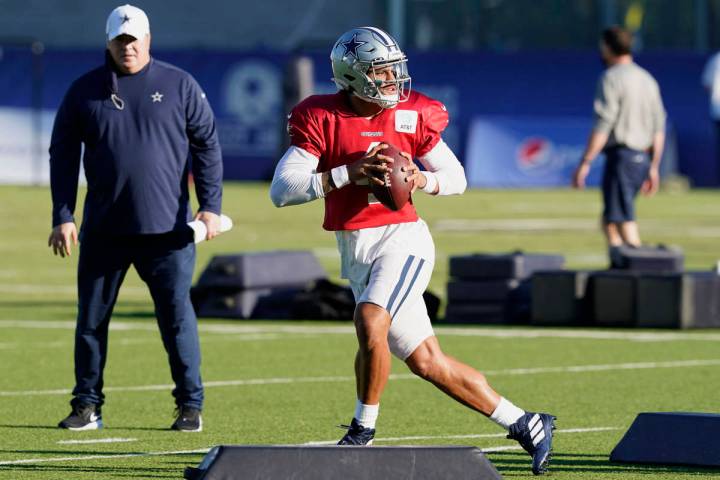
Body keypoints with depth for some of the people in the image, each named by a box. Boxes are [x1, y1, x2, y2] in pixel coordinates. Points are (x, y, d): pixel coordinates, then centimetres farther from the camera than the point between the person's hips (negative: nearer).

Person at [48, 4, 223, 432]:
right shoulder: (85, 91, 6)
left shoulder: (179, 86, 3)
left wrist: (210, 207, -4)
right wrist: (63, 218, 1)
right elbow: (63, 156, 8)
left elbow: (207, 147, 5)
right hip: (104, 231, 2)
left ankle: (191, 405, 6)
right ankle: (87, 405, 14)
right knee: (91, 318, 5)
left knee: (177, 316, -2)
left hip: (167, 230, -2)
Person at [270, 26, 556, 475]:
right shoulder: (321, 119, -4)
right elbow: (281, 191, -13)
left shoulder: (412, 114, -1)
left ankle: (363, 429, -12)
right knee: (429, 363, 5)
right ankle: (525, 425, 17)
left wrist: (421, 180, -13)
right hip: (355, 251, 2)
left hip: (402, 237, -2)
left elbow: (457, 178, 9)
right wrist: (348, 173, -22)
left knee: (370, 320, -30)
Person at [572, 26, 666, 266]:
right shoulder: (647, 79, 15)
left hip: (621, 155, -8)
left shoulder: (611, 78, -8)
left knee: (624, 220, -9)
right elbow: (659, 128, 16)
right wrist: (654, 167, 21)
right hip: (643, 157, 8)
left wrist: (584, 163, -14)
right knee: (609, 219, 15)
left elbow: (602, 126, -15)